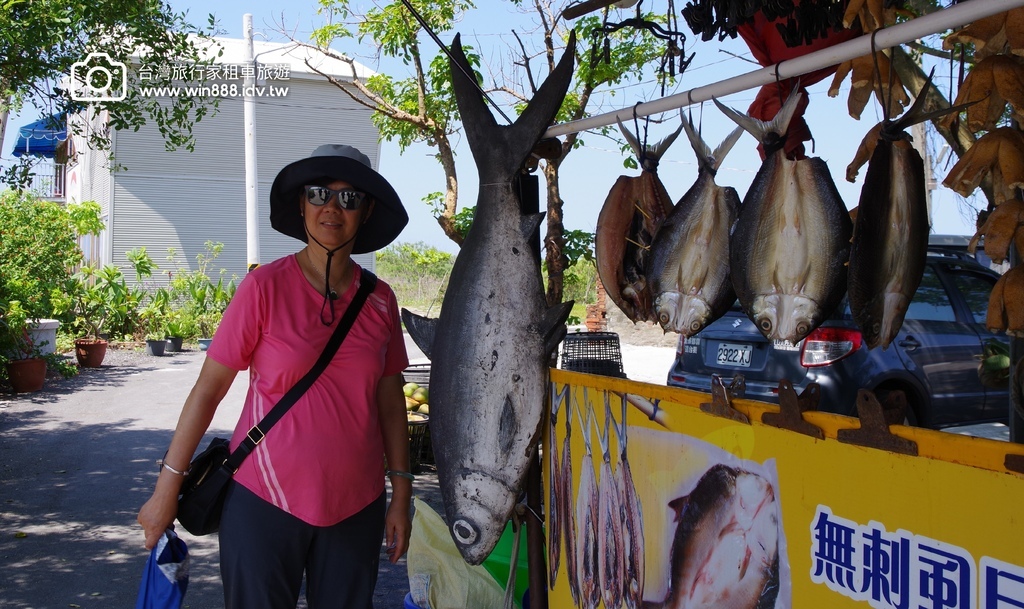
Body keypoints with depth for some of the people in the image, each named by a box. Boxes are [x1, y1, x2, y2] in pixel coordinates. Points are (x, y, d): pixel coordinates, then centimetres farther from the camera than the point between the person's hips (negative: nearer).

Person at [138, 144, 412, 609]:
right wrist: (167, 487, -6)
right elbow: (209, 387, -6)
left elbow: (389, 400, 6)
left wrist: (401, 493, 6)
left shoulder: (379, 299, 1)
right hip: (265, 500, -3)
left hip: (356, 505, 3)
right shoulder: (265, 286, -9)